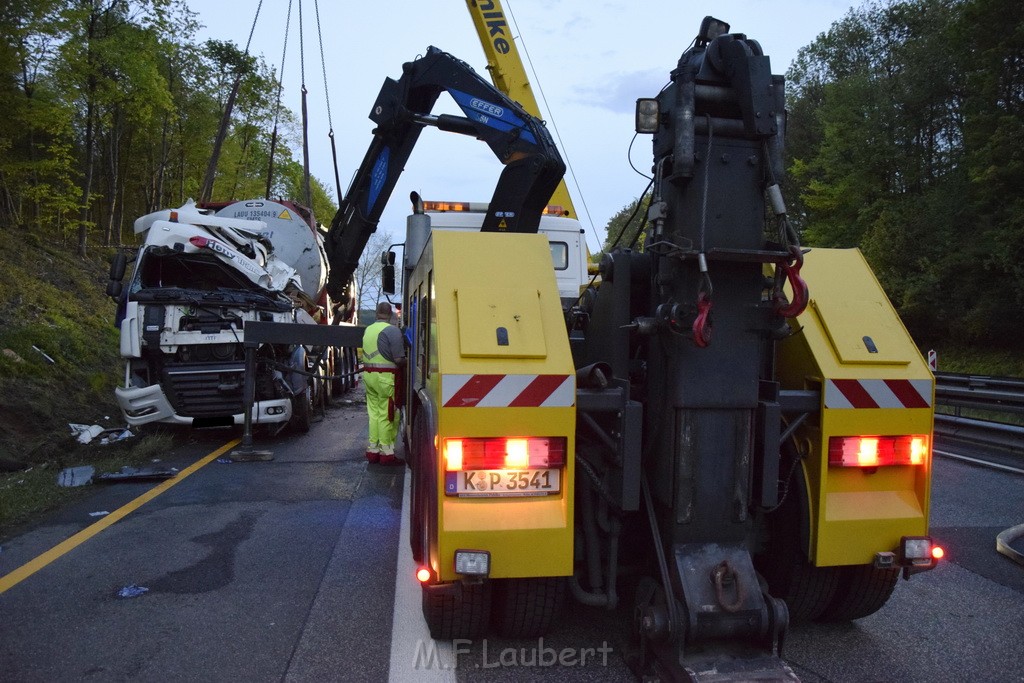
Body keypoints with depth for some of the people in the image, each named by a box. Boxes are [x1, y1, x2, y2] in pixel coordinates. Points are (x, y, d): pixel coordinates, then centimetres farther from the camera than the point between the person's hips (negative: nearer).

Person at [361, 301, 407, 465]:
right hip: (385, 377, -7)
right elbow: (399, 359, -15)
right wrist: (408, 362, 3)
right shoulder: (392, 330, -12)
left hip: (368, 375, 7)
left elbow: (365, 354, 15)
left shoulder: (368, 330, 11)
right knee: (387, 415, -1)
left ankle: (372, 450, 19)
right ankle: (386, 453, 4)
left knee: (374, 412, 14)